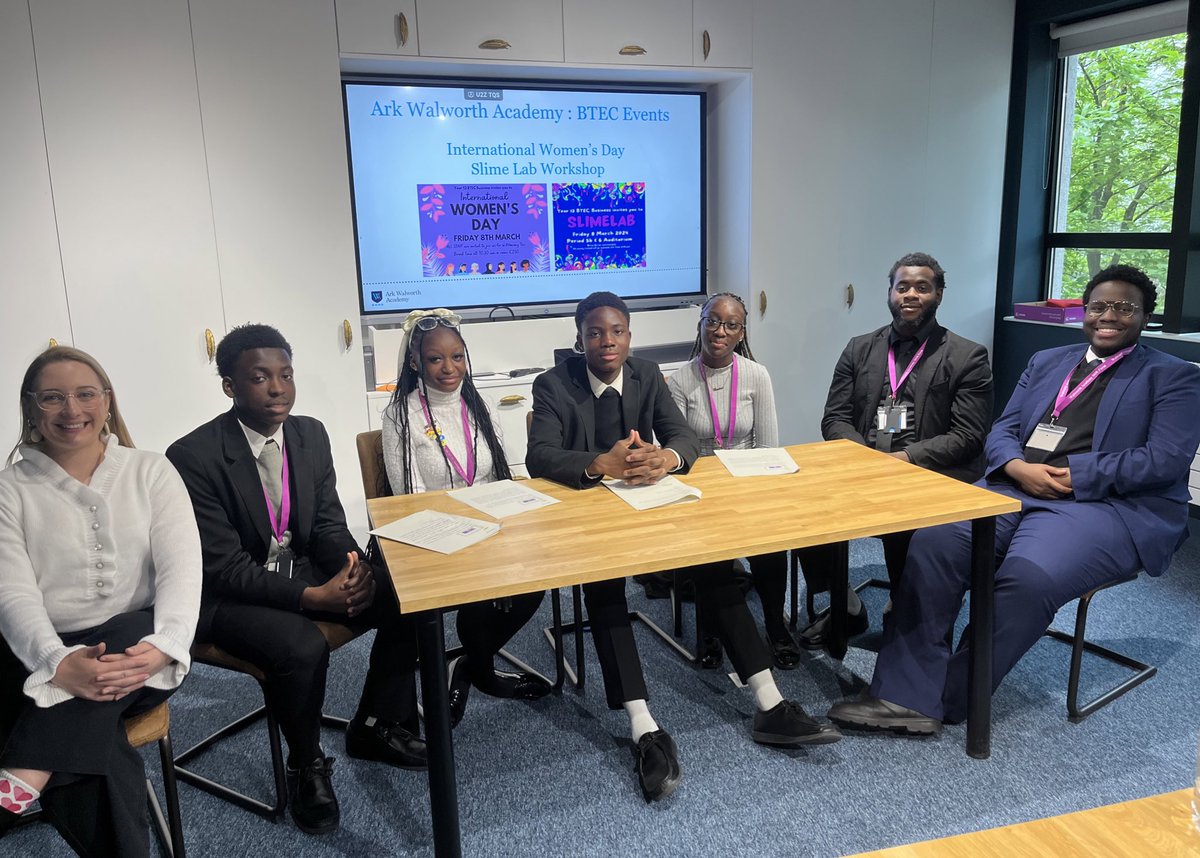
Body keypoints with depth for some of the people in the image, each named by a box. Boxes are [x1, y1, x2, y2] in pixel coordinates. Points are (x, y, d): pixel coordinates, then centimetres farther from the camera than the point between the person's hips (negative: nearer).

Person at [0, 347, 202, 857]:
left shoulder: (151, 473, 7)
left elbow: (182, 568, -4)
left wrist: (165, 646, -25)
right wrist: (59, 663, -29)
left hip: (140, 646, 1)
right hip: (44, 658, -1)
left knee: (130, 635, -36)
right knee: (99, 753, -33)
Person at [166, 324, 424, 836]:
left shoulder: (311, 434, -1)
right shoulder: (193, 457, -19)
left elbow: (329, 522, 5)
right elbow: (224, 568, -20)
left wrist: (352, 565, -18)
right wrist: (313, 597, -30)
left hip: (308, 571, 6)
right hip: (229, 595, -6)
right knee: (302, 649, -33)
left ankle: (375, 727, 10)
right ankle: (306, 766, -2)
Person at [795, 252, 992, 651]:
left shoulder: (967, 357, 5)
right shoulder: (859, 349, 16)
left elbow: (967, 436, -4)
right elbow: (834, 419, 10)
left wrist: (908, 458, -17)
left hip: (931, 473, -3)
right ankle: (844, 607, -1)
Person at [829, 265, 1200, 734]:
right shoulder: (1046, 362, 23)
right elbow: (1003, 430, 15)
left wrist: (1072, 478, -15)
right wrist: (1018, 467, -9)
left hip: (1107, 504, -4)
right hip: (1015, 488, 4)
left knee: (1028, 576, -34)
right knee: (933, 544, -25)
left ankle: (950, 698, -17)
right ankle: (908, 697, -24)